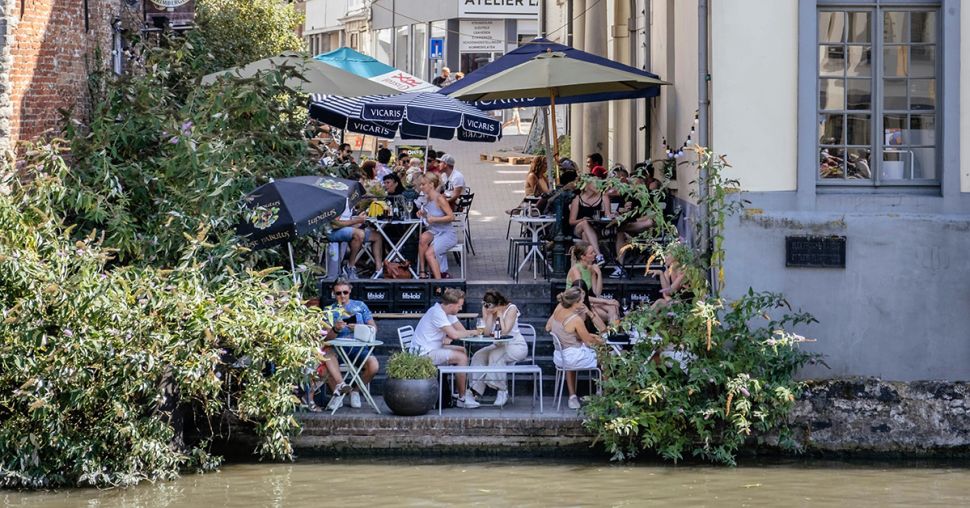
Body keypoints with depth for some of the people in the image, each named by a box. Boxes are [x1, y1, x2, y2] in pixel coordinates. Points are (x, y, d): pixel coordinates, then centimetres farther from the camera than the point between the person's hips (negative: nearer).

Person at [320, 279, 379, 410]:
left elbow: (374, 328, 8)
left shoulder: (360, 306, 14)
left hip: (359, 348, 0)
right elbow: (327, 338, 2)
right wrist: (335, 329, -20)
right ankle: (338, 393, -3)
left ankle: (355, 391, 0)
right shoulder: (329, 310, 12)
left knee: (373, 365, -30)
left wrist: (359, 328, -11)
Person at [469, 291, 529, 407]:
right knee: (478, 356, -17)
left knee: (495, 356, -32)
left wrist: (500, 313, -20)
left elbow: (505, 331, -24)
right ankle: (475, 390, -16)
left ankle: (503, 392, -21)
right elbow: (487, 331, -12)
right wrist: (490, 314, -17)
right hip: (499, 346, 6)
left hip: (516, 346, -6)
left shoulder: (511, 309, -17)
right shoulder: (487, 310, -3)